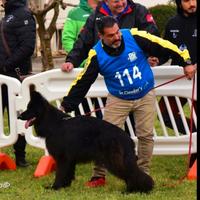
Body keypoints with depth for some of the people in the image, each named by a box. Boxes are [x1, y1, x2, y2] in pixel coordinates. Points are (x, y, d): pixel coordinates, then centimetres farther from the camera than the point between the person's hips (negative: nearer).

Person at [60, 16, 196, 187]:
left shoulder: (135, 37, -21)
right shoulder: (97, 55, -17)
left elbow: (164, 46, -12)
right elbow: (82, 83, -11)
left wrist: (186, 62, -8)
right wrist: (66, 106, -12)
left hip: (145, 96, 0)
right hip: (118, 99, 0)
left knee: (146, 135, 1)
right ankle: (99, 176, 4)